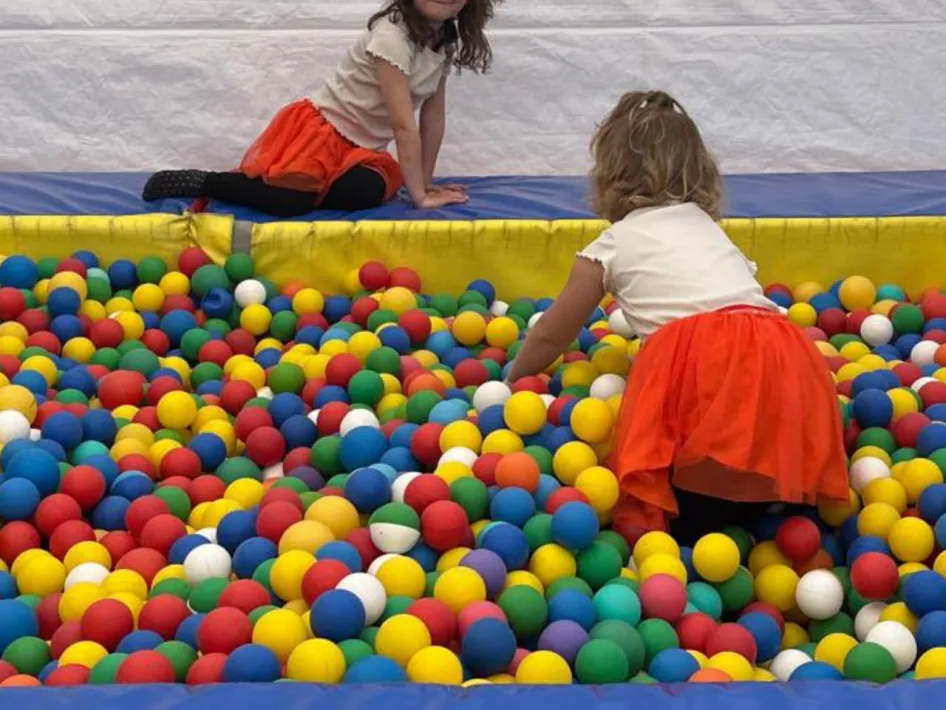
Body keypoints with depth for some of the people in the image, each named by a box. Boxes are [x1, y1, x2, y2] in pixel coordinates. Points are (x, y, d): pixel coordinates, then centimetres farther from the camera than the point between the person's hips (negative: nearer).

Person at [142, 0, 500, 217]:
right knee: (290, 199, -30)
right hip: (320, 128, -8)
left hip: (360, 148, 8)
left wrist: (424, 181, 7)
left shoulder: (446, 42, 4)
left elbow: (433, 116, 9)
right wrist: (419, 194, -22)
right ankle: (202, 182, -8)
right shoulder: (392, 35, -22)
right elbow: (404, 124, -23)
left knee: (370, 190, -23)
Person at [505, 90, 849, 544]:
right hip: (782, 358, 5)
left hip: (697, 360, -4)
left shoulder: (613, 243, 20)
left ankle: (669, 528, -24)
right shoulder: (707, 225, 34)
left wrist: (514, 380, 48)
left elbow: (551, 337, 29)